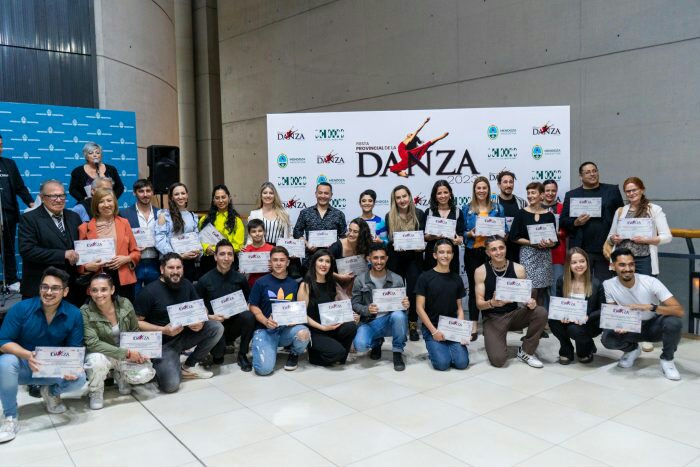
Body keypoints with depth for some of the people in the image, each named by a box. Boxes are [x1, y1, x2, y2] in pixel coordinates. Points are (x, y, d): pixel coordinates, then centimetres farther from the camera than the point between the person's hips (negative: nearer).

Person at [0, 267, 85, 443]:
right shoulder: (21, 308, -16)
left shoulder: (74, 314, -11)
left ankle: (51, 392, 11)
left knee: (79, 379, -27)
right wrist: (28, 355, -35)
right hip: (23, 366, -1)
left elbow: (75, 350, -6)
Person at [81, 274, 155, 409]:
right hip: (102, 354, -2)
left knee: (147, 373, -21)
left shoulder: (125, 304, -11)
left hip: (127, 354, 3)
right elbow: (93, 343, -26)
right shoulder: (85, 312, -19)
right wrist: (126, 352, -30)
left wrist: (139, 351, -14)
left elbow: (135, 331, 4)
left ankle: (119, 375, 15)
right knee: (96, 361, -37)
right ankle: (95, 392, -3)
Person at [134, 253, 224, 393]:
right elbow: (137, 322, -13)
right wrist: (163, 330, -23)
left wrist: (200, 321, -14)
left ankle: (189, 366, 2)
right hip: (163, 343, -5)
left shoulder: (186, 285, 1)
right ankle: (161, 366, 12)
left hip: (185, 335, 6)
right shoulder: (150, 291, -14)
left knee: (217, 327, -15)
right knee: (171, 385, -25)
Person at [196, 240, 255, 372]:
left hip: (235, 322, 2)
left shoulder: (240, 278, 0)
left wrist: (243, 309, -10)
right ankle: (219, 352, 10)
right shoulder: (204, 280, -5)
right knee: (218, 351, -32)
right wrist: (211, 317, -18)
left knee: (248, 316, -31)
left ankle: (242, 355, -8)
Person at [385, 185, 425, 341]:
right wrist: (395, 245, -20)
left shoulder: (419, 214, 0)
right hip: (395, 259, 1)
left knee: (413, 291, -4)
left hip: (414, 259, 0)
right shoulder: (389, 217, 0)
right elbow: (389, 239, 0)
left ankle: (413, 325, 8)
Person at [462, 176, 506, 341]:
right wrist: (469, 234, -13)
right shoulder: (466, 208, 6)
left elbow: (505, 230, 8)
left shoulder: (498, 208, 8)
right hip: (472, 253, 0)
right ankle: (473, 326, 9)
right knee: (474, 288, 3)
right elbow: (461, 232, 7)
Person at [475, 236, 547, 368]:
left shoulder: (518, 269, -3)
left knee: (541, 313, -26)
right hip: (492, 318, -3)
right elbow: (479, 303, -9)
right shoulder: (481, 271, -9)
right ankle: (492, 339, 15)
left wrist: (530, 303, -23)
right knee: (498, 360, -24)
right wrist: (492, 303, -32)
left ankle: (525, 352, -4)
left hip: (514, 314, 3)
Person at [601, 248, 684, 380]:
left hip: (654, 325, -1)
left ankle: (667, 359, -4)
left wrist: (650, 307, -44)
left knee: (673, 322, -35)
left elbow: (679, 311, -29)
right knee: (607, 338, -28)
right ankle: (632, 349, 10)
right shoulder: (608, 285, -17)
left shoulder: (651, 282, -24)